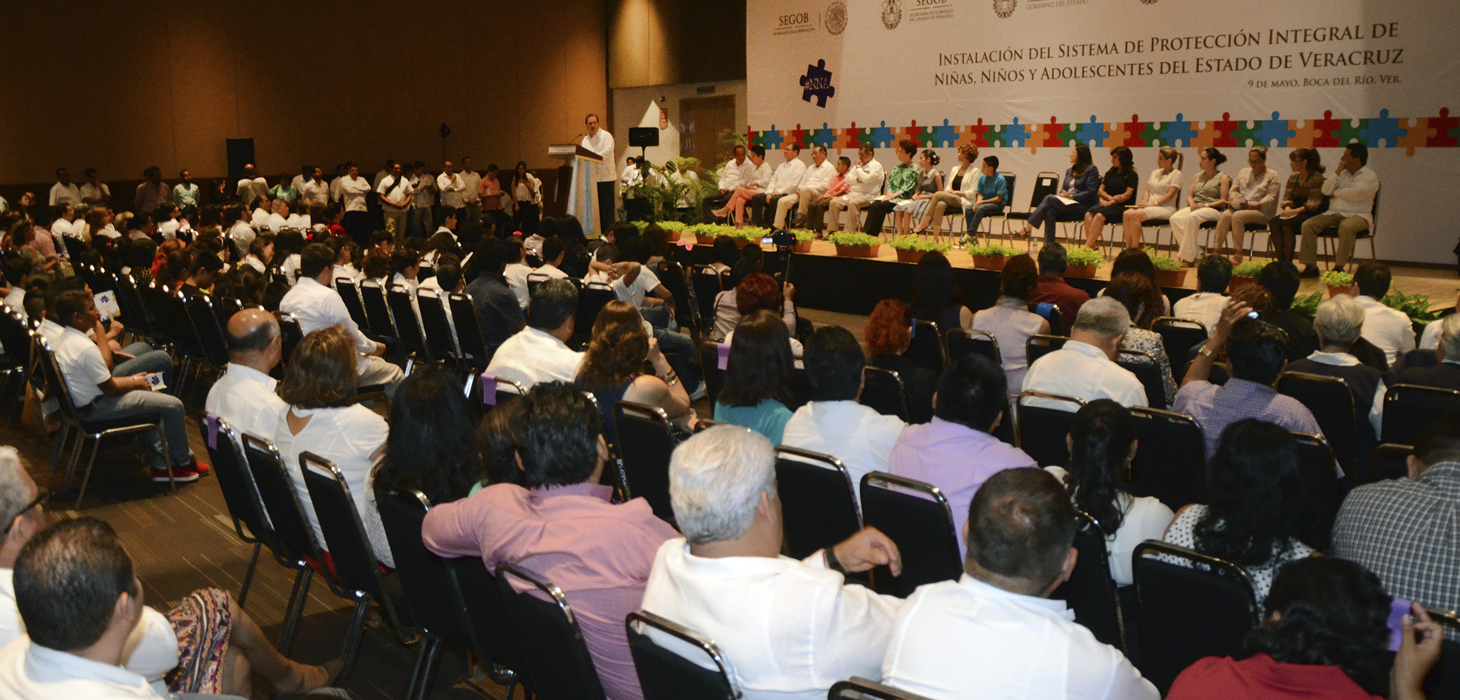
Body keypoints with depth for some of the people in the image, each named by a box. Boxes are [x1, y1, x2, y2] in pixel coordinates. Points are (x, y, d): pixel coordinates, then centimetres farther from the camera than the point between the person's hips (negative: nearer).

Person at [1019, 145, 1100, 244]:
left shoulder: (1091, 170, 1)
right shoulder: (1069, 171, 24)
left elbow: (1090, 193, -9)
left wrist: (1071, 196, -19)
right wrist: (1061, 195, -3)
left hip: (1082, 206, -6)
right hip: (1067, 204, 6)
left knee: (1050, 198, -25)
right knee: (1050, 211, -28)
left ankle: (1027, 228, -27)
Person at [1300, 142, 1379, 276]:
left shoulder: (1370, 177, 0)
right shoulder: (1343, 174, 19)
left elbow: (1355, 194, -17)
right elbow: (1325, 190, 7)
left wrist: (1335, 192, -2)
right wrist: (1338, 172, 0)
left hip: (1357, 215, -6)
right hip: (1333, 214, 6)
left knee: (1346, 227, -40)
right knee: (1308, 225, -16)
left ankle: (1339, 266, -35)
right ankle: (1310, 265, -18)